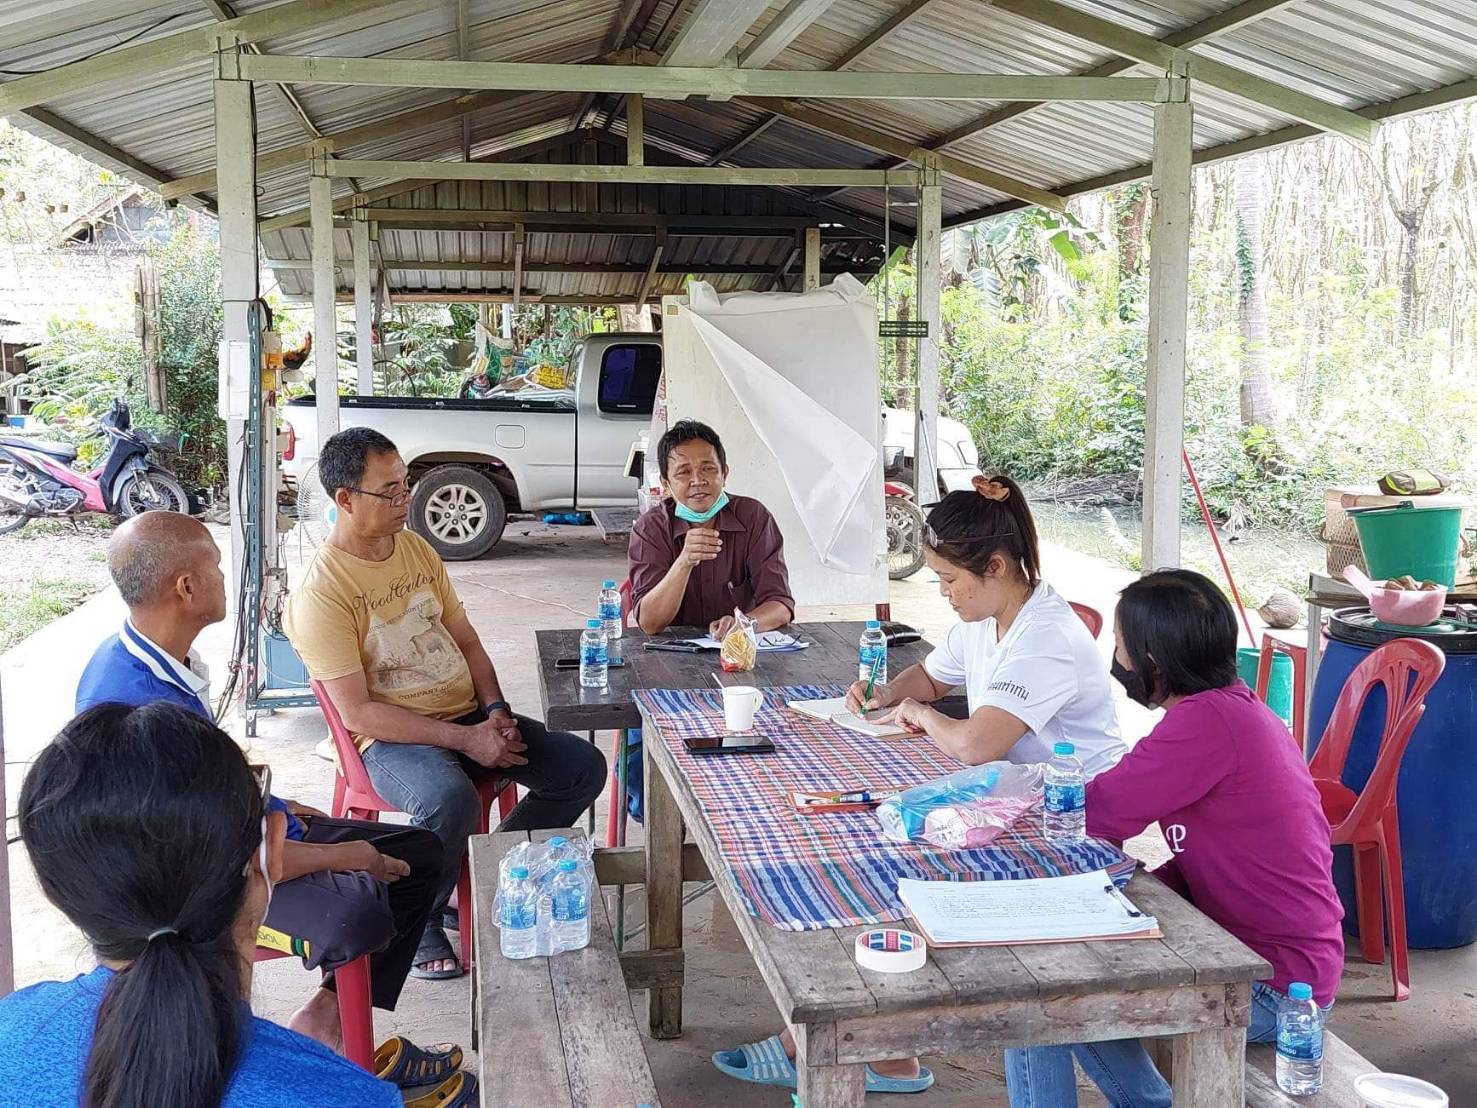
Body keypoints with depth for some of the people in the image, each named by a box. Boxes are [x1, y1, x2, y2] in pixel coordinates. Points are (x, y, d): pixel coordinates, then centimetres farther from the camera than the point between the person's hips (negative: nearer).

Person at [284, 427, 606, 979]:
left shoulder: (417, 549, 9)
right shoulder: (321, 593, -15)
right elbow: (357, 713, -18)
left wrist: (495, 710, -3)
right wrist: (465, 740, -21)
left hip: (469, 716, 8)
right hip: (392, 738, -7)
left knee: (584, 767, -6)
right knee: (451, 800, -38)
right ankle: (419, 922, -7)